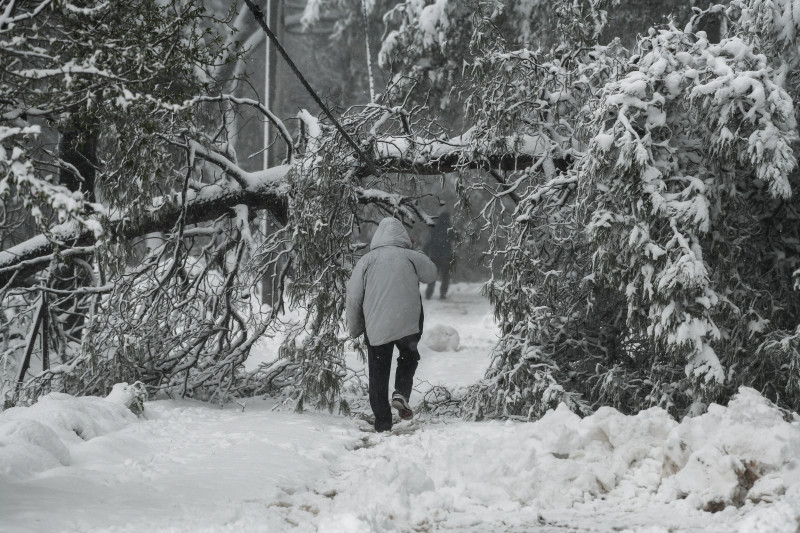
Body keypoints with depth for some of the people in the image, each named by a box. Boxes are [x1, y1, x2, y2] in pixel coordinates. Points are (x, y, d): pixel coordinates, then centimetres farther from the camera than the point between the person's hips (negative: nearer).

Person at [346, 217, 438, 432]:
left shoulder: (366, 261, -1)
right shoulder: (411, 257, -2)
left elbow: (353, 298, 0)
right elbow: (431, 274, 18)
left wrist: (355, 328, 13)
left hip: (376, 328, 0)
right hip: (409, 325, 0)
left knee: (378, 376, 8)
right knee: (409, 357, 26)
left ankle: (382, 425, 8)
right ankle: (402, 393, 1)